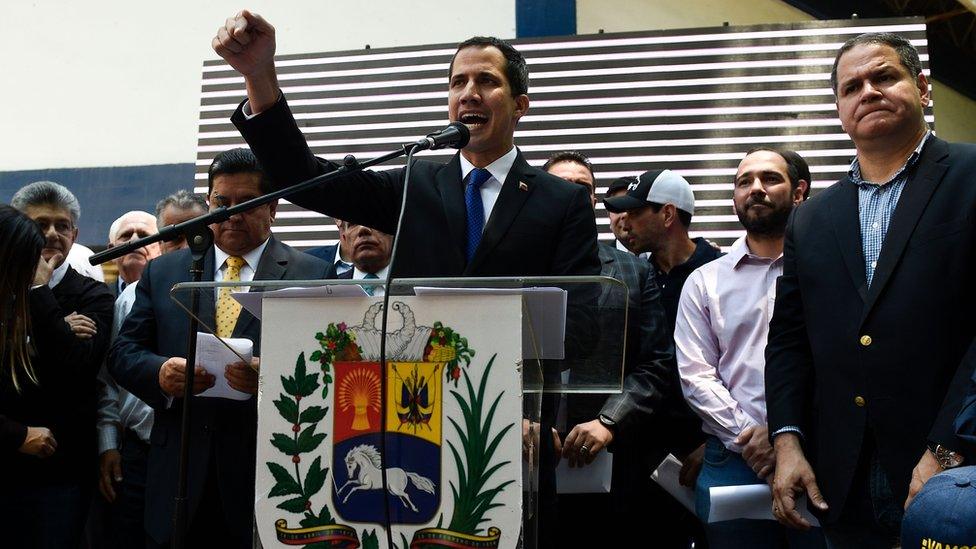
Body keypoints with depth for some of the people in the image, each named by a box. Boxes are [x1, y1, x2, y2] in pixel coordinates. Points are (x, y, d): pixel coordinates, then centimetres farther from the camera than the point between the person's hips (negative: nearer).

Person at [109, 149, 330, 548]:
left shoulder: (311, 276, 2)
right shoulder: (162, 272, 13)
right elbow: (123, 352, 10)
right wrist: (160, 372, -12)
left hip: (268, 475, -2)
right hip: (180, 474, 2)